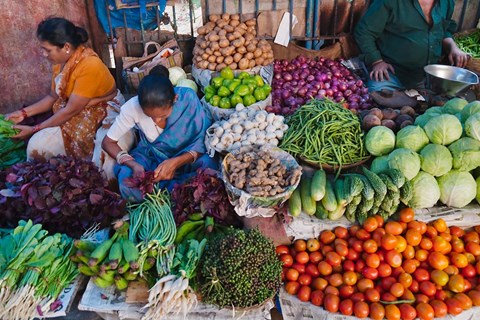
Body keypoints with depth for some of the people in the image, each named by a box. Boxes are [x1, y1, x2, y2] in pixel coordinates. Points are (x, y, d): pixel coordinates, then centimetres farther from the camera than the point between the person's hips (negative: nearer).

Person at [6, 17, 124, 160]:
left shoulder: (89, 66, -27)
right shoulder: (62, 61, -1)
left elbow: (71, 110, -23)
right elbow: (53, 97, 10)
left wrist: (35, 129, -16)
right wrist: (24, 112, -1)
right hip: (79, 113, 8)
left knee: (40, 146, -14)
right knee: (37, 144, -5)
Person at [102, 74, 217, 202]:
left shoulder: (188, 99, -26)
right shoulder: (132, 107, -23)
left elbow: (204, 143, -20)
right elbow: (108, 142, -11)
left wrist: (176, 162, -36)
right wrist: (133, 164, -29)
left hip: (185, 157, 0)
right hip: (150, 157, 1)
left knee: (208, 165, -32)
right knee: (127, 185, -30)